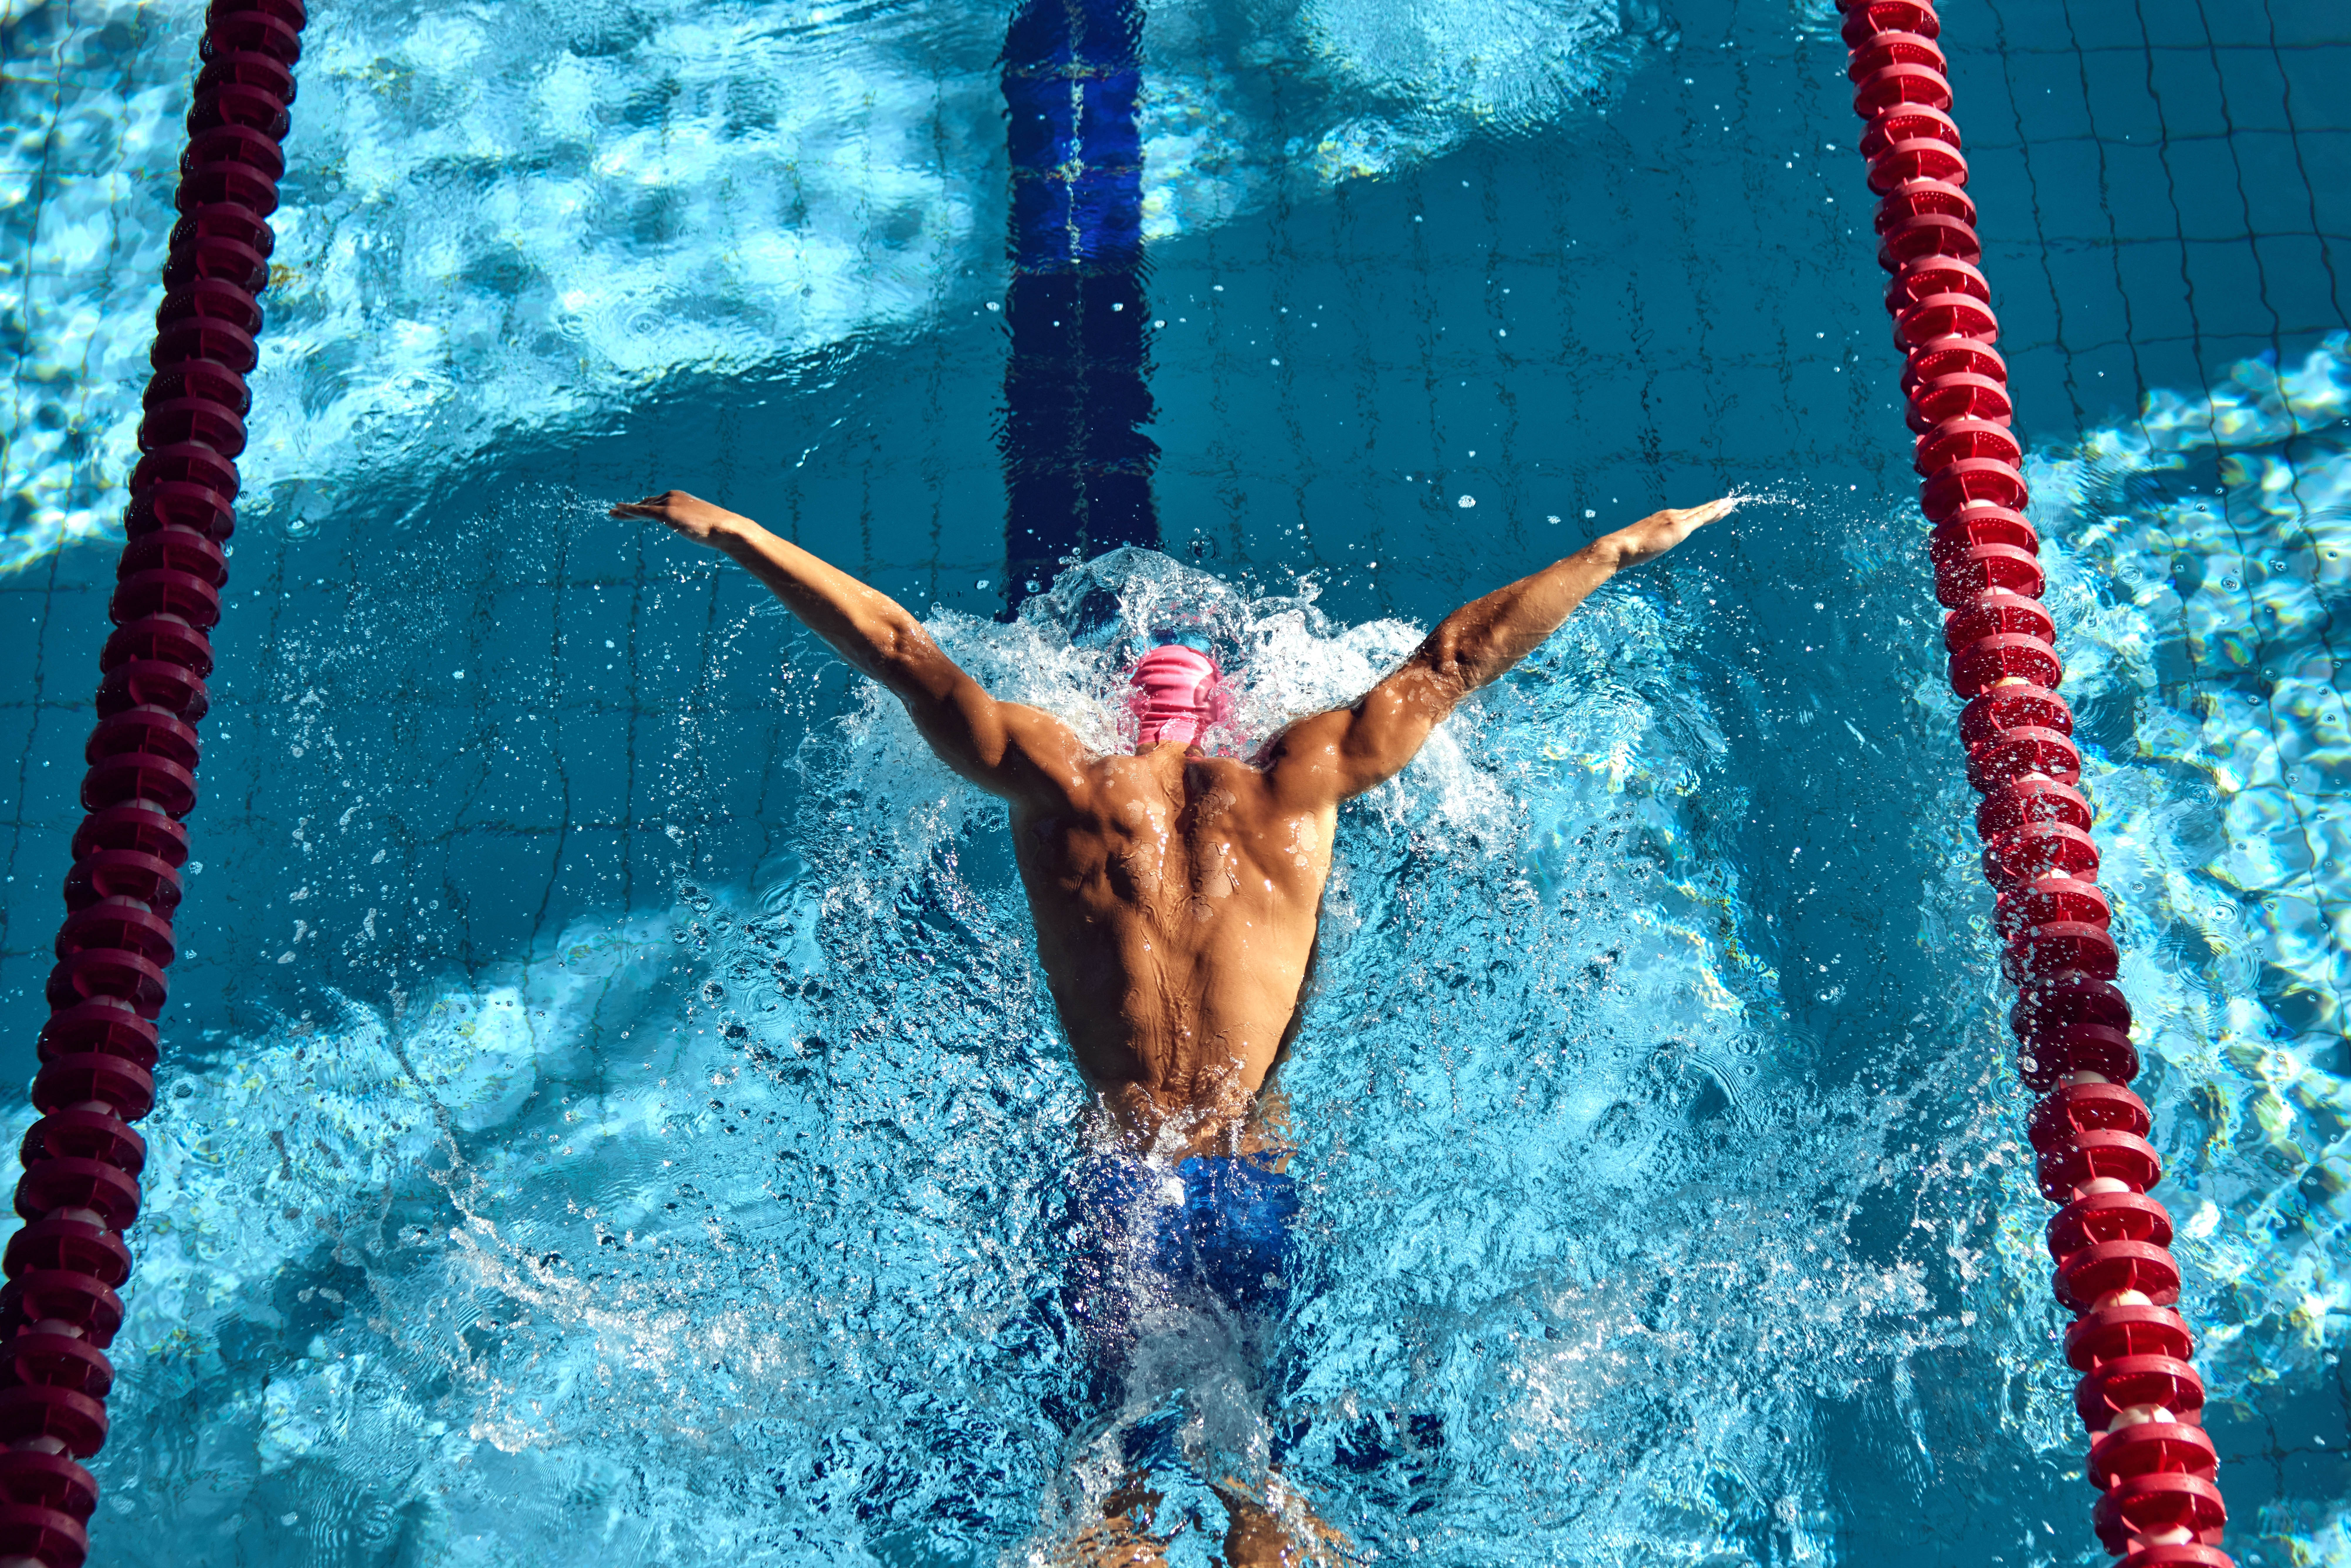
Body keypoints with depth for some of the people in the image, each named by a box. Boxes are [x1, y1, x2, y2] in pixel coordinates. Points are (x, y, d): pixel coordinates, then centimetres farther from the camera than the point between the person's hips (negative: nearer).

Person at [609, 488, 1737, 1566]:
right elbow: (1453, 658, 9)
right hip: (1254, 1177, 1)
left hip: (1117, 1171, 0)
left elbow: (894, 649, 7)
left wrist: (734, 533, 15)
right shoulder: (1296, 784, 2)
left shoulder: (1057, 782, 2)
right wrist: (1624, 548, 16)